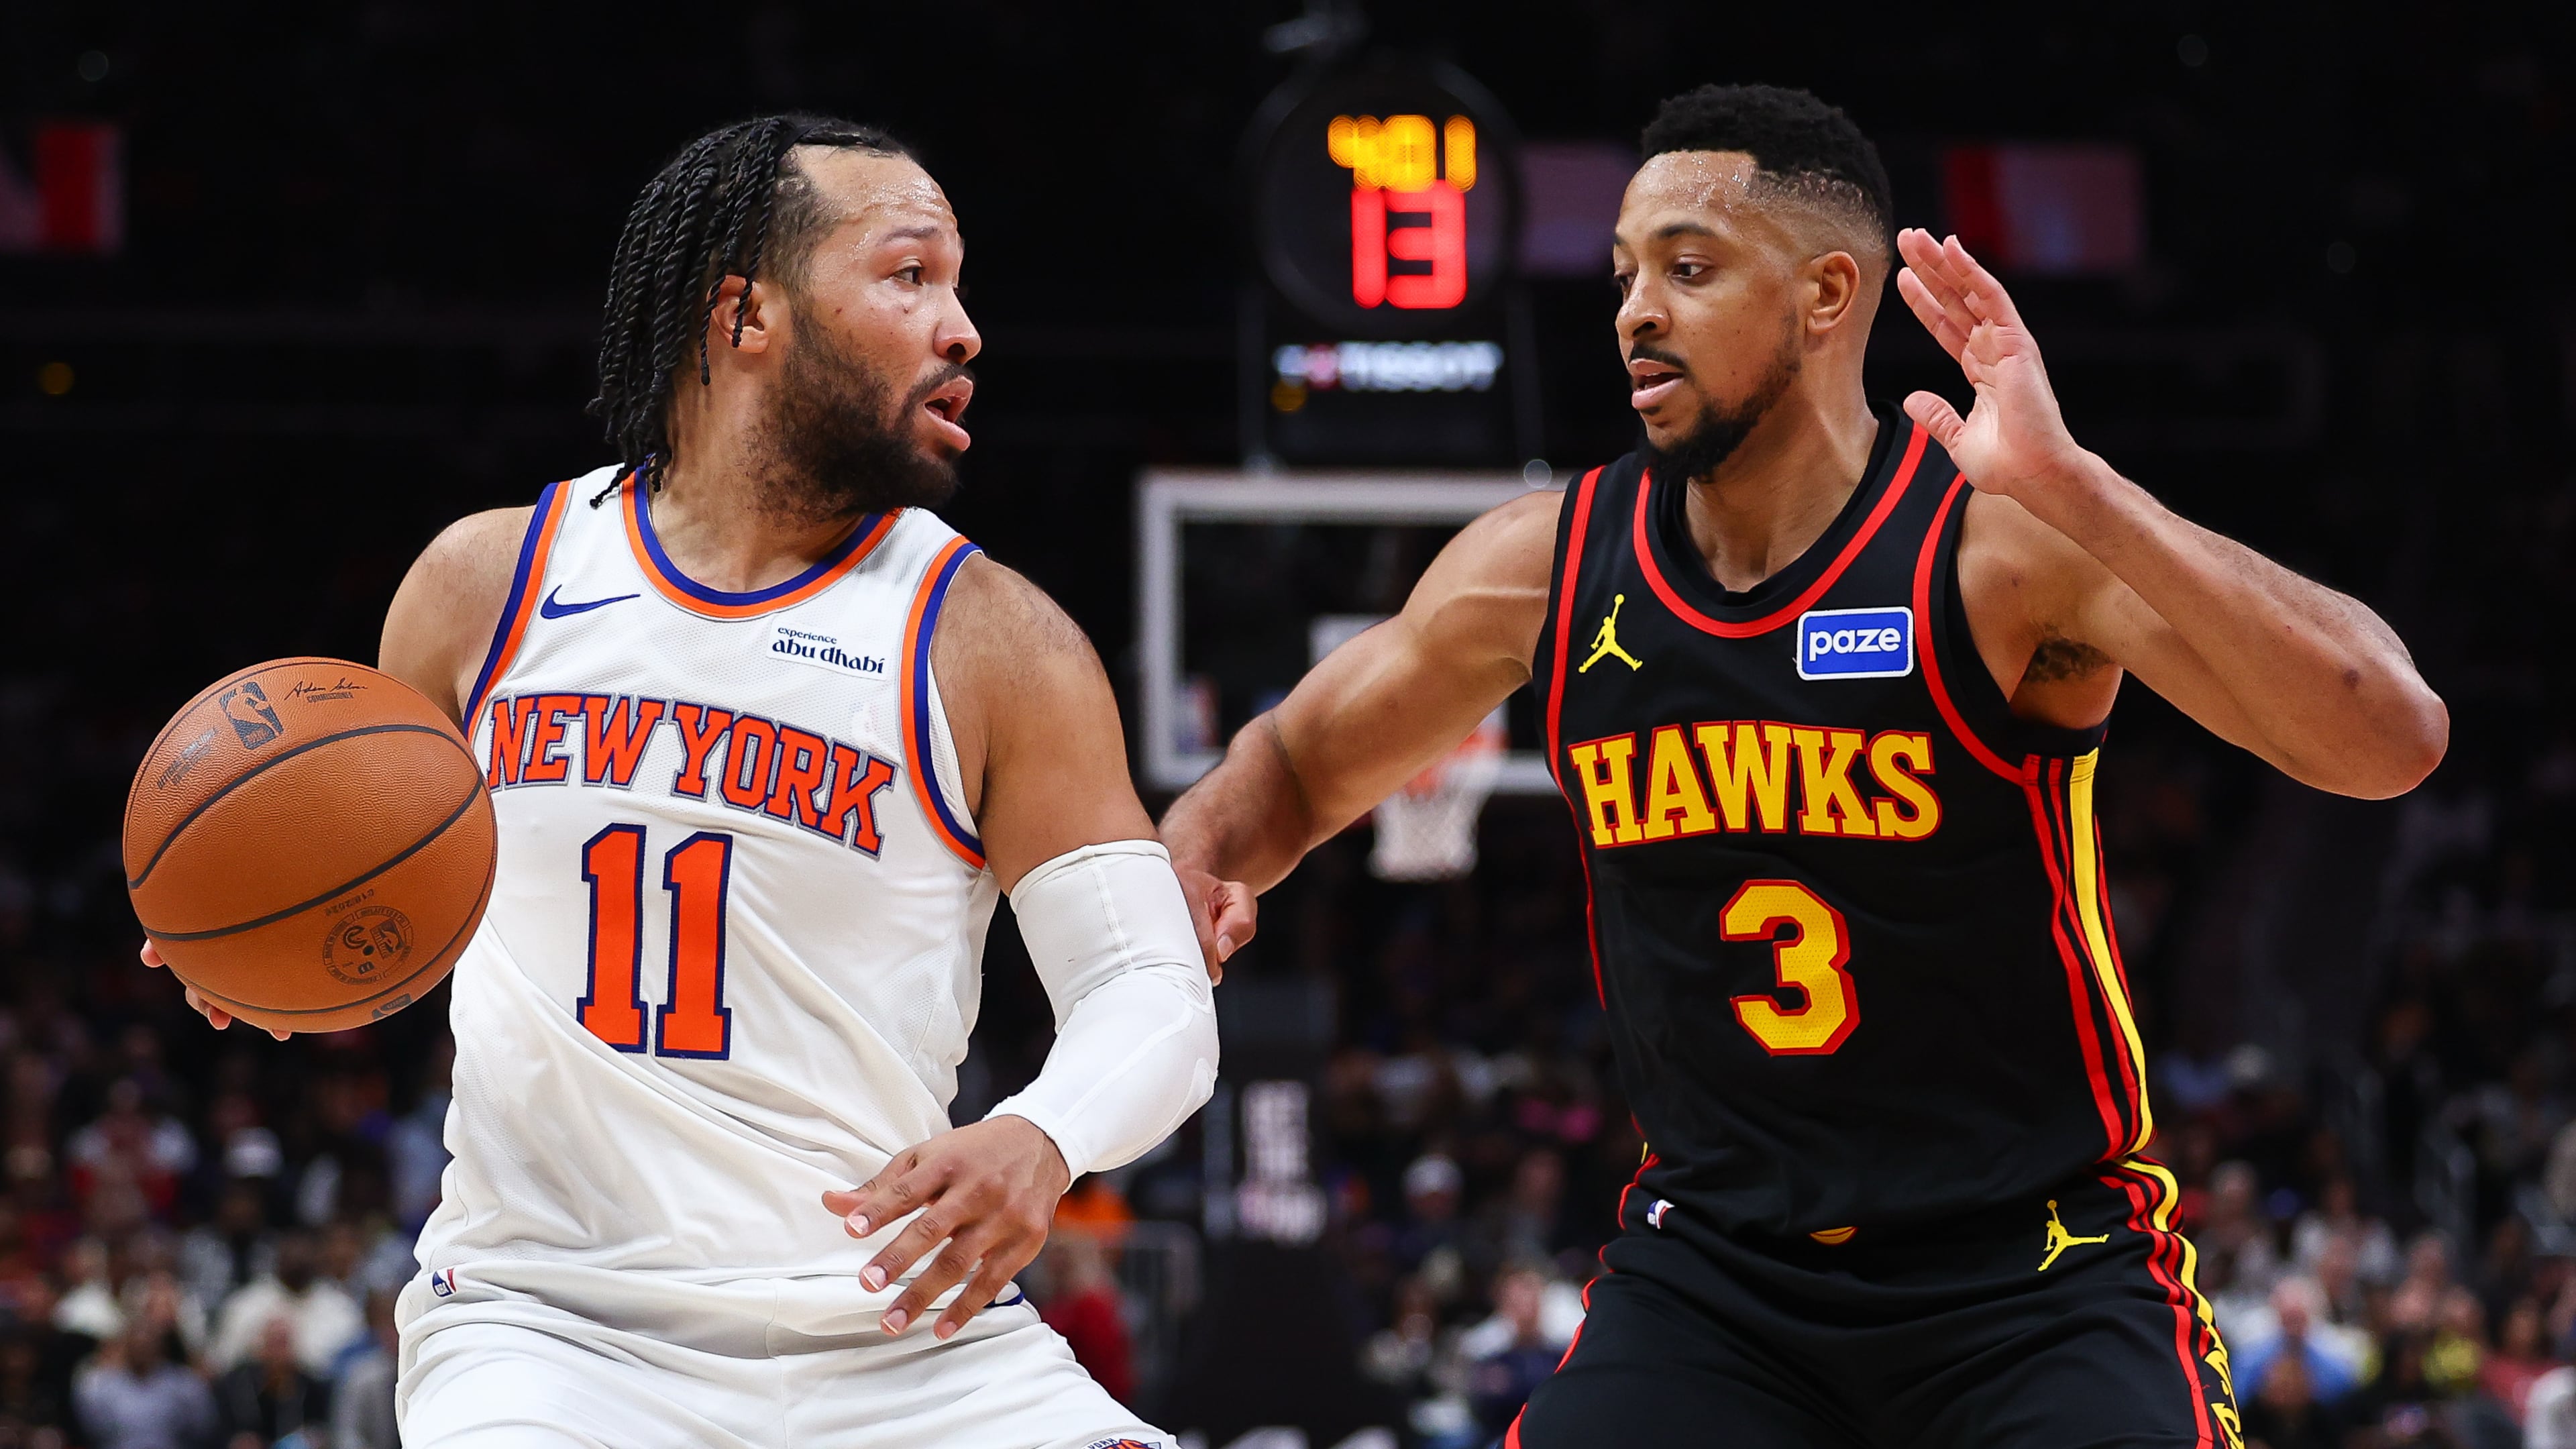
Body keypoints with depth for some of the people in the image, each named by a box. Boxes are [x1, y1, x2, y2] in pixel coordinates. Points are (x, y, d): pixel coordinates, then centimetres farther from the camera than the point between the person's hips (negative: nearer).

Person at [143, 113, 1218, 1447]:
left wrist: (1042, 1140, -26)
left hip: (897, 1338, 1)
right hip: (552, 1323, -1)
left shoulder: (995, 642, 0)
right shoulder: (488, 581, 5)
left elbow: (1153, 997, -4)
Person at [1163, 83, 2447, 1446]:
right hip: (1712, 1268, 4)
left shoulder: (2005, 541, -16)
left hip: (2036, 1276, -4)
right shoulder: (1548, 566, -2)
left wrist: (2068, 488, -37)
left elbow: (2389, 743, -29)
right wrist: (1202, 849, -7)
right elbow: (1303, 761, 18)